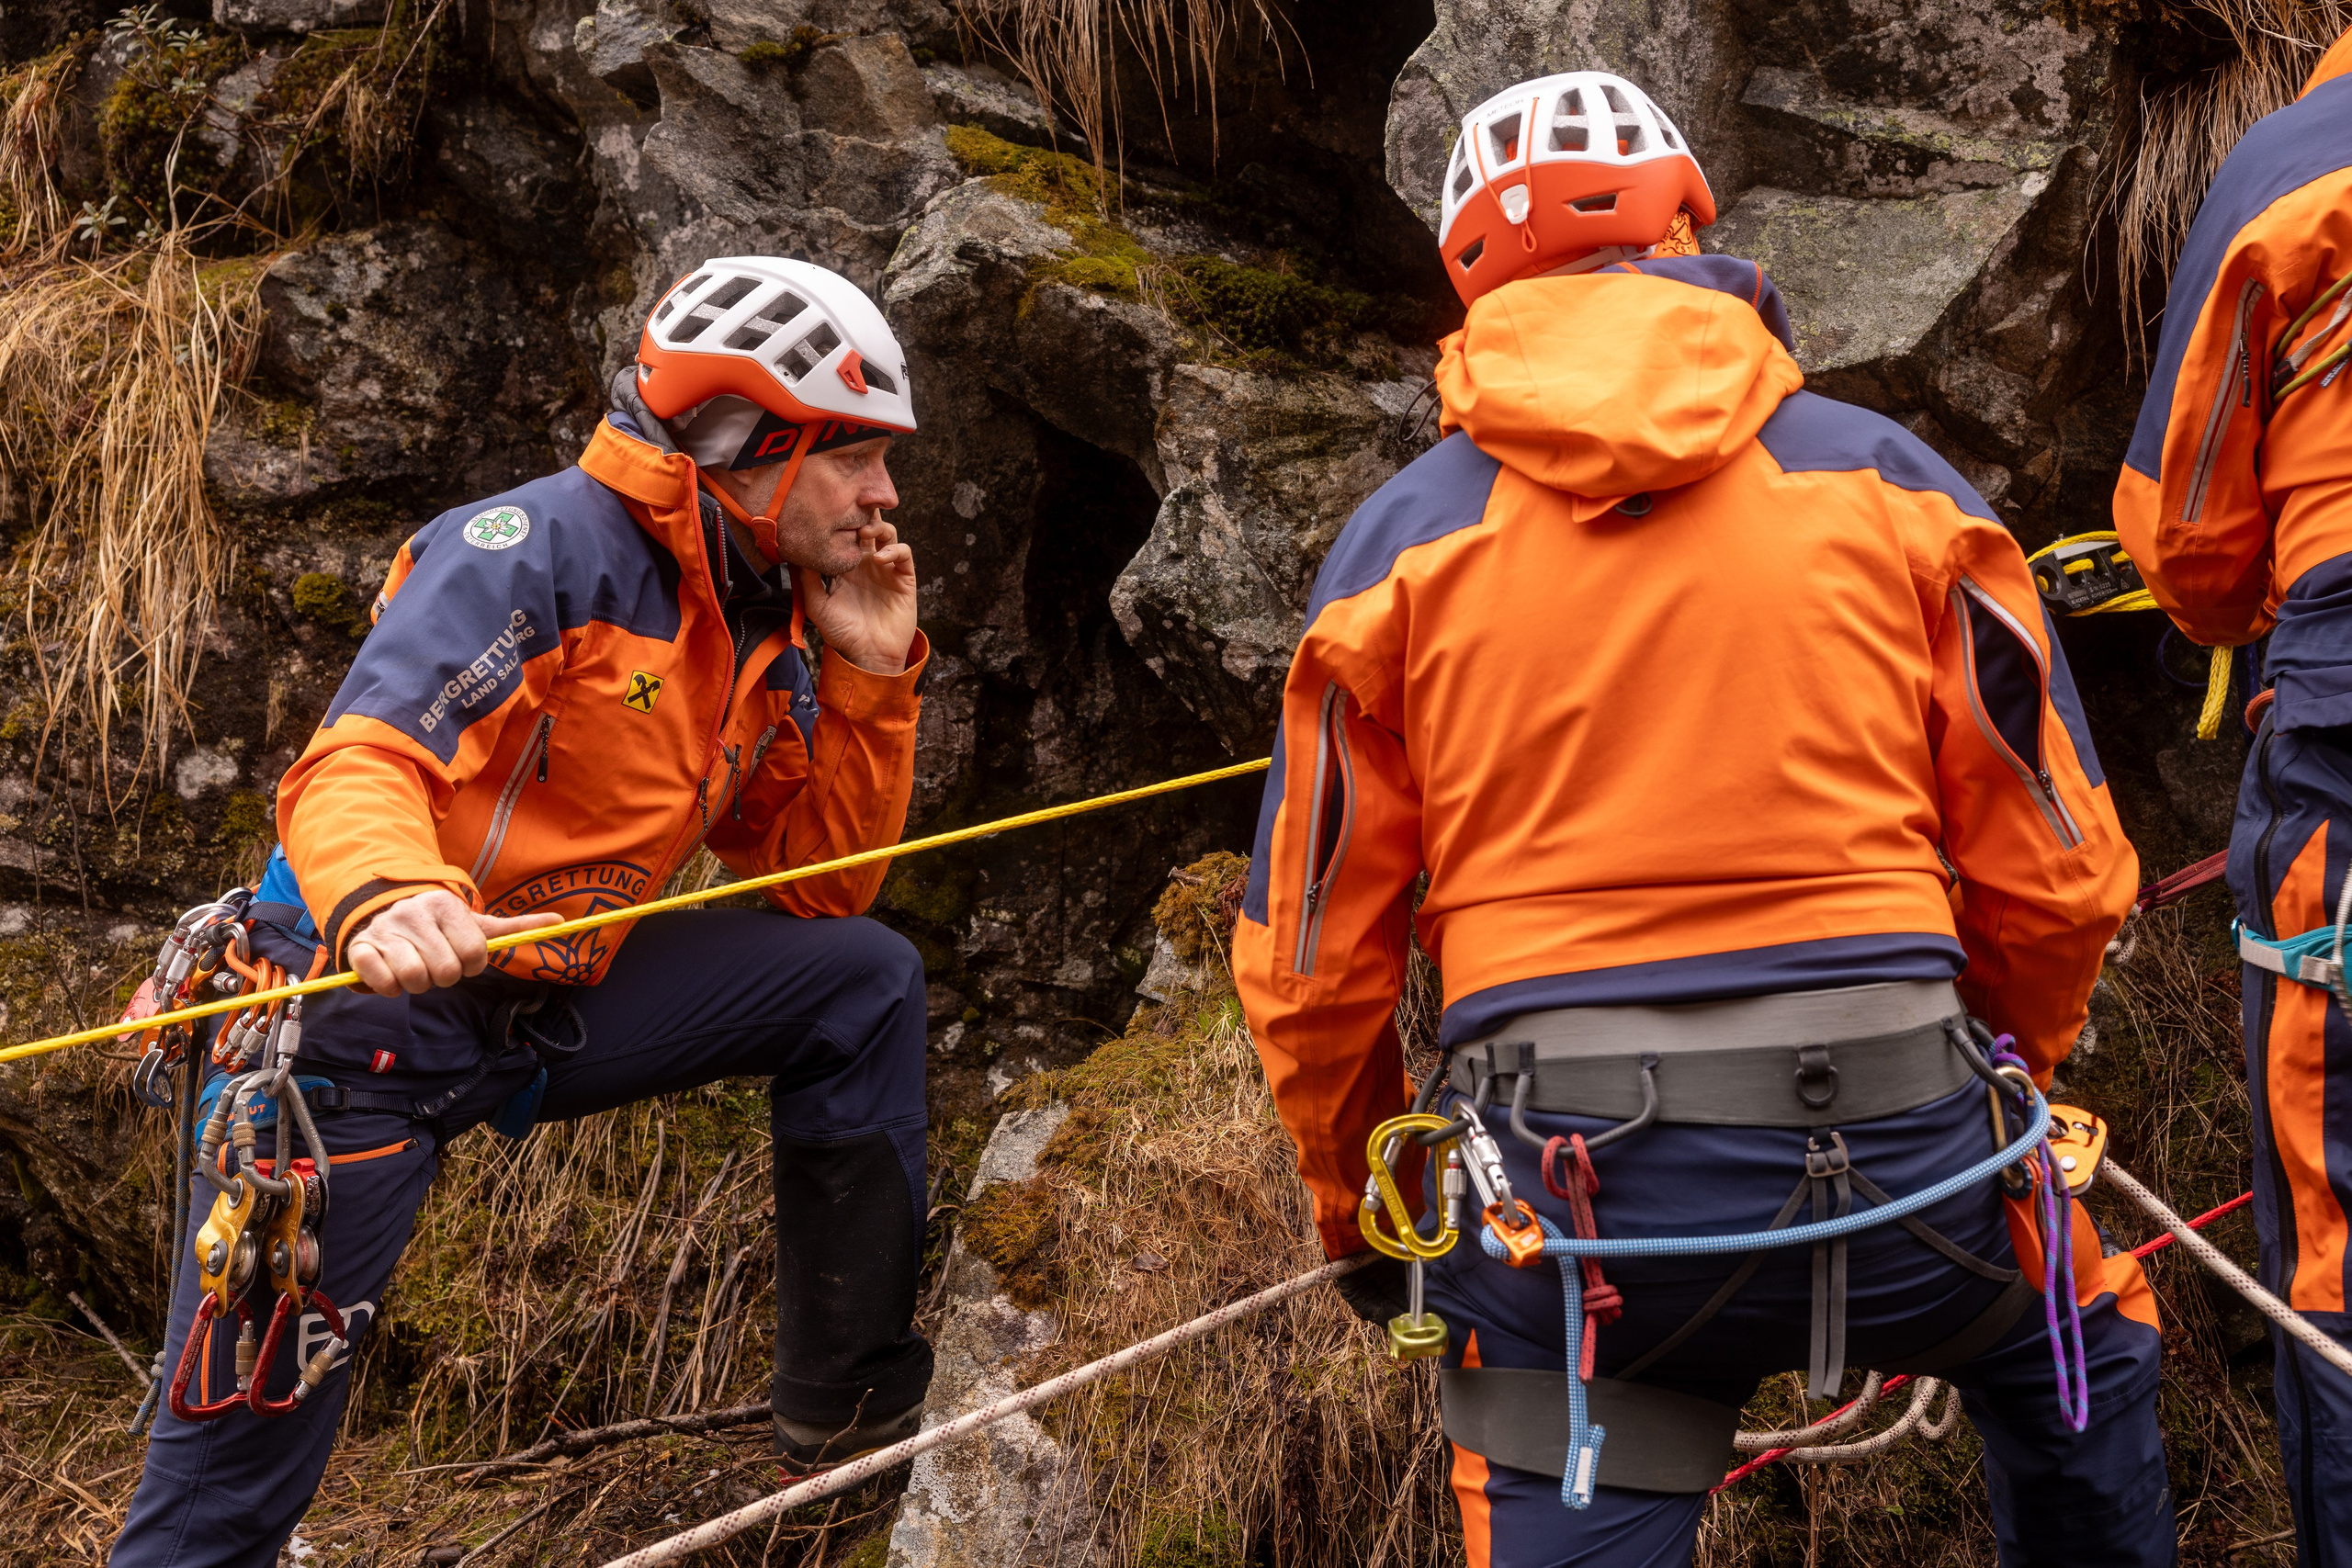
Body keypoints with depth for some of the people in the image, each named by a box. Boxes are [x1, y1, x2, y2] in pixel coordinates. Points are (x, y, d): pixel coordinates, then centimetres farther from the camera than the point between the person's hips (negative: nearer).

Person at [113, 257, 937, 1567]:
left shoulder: (763, 641, 10)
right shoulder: (554, 544, -16)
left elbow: (822, 882, 14)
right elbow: (356, 763, -28)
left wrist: (874, 677, 3)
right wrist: (387, 902, -50)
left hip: (555, 1005, 8)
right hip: (365, 1014, -8)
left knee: (866, 981, 7)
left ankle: (852, 1400, 15)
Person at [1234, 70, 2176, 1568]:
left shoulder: (1404, 537, 6)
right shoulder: (1885, 476, 6)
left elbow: (1310, 963, 6)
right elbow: (2056, 877, 7)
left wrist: (1356, 1216, 23)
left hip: (1570, 1187, -1)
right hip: (1893, 1161, 1)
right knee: (2083, 1357, 31)